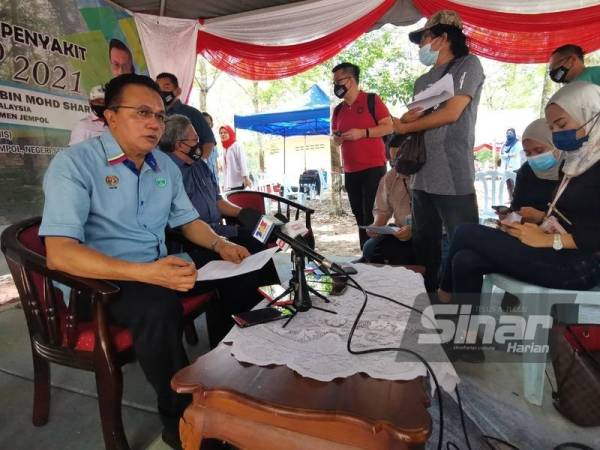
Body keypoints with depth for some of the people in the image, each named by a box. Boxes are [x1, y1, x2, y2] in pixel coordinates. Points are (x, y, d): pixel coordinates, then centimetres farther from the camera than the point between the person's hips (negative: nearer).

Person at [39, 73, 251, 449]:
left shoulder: (166, 165, 7)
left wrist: (220, 244, -6)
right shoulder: (74, 163, -14)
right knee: (159, 307, -35)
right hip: (99, 281, -6)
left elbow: (187, 220, 15)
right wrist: (145, 272, -37)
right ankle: (181, 420, -10)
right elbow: (59, 253, -24)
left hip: (160, 267, 6)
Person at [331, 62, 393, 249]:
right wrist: (337, 138, -2)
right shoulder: (338, 110, 15)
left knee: (373, 217, -8)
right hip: (350, 171, 6)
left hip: (373, 168, -6)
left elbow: (388, 127, -7)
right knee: (360, 218, 9)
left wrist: (362, 133, -16)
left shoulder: (371, 100, -2)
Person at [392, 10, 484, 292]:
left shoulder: (468, 65, 1)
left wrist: (404, 127, -1)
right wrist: (407, 117, -7)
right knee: (423, 247, 13)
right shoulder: (423, 82, 22)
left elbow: (451, 113, -12)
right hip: (422, 176, 8)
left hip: (454, 178, -7)